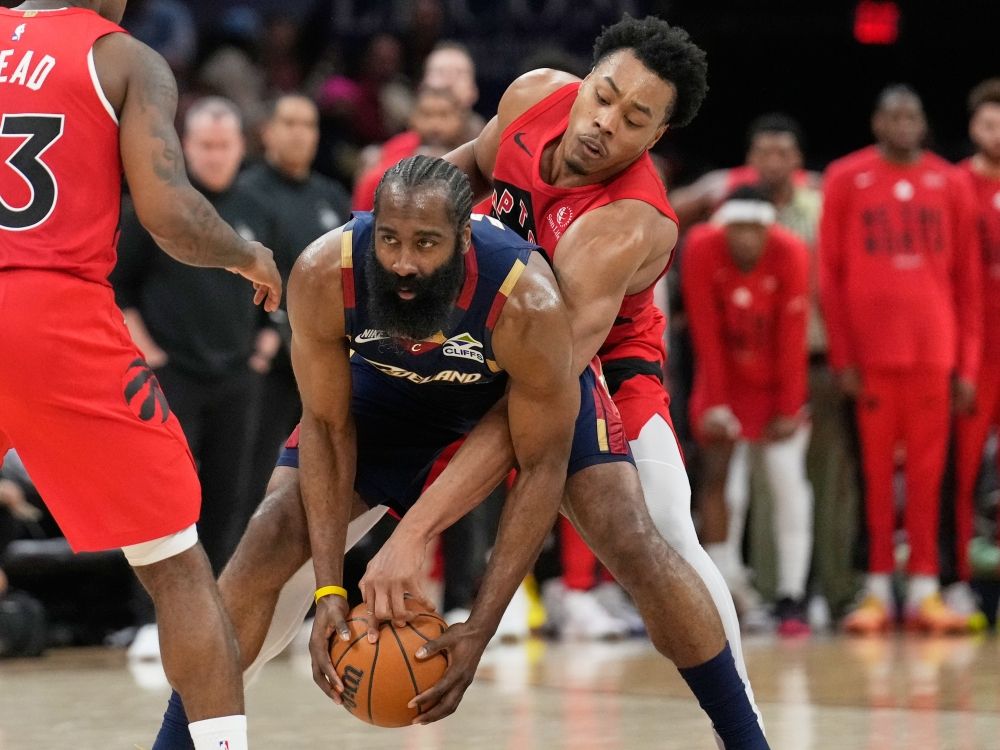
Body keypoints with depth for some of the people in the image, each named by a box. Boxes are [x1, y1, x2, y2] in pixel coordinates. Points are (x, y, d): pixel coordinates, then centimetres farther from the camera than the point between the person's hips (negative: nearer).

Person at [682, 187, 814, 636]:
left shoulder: (790, 254, -23)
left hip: (776, 377, -1)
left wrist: (789, 410, -16)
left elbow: (792, 337, -18)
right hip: (726, 376, 1)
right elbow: (706, 334, -16)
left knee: (787, 477, -8)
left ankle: (792, 598, -7)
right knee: (721, 476, -5)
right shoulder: (702, 250, -21)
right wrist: (714, 404, -15)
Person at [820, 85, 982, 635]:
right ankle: (877, 591, 5)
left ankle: (924, 590, 5)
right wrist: (842, 356, -6)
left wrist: (967, 363, 3)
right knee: (877, 469, 1)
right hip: (872, 351, -2)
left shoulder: (950, 185, 10)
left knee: (928, 472, 1)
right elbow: (830, 274, 1)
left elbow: (967, 280, 9)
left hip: (934, 351, 2)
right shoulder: (846, 179, 5)